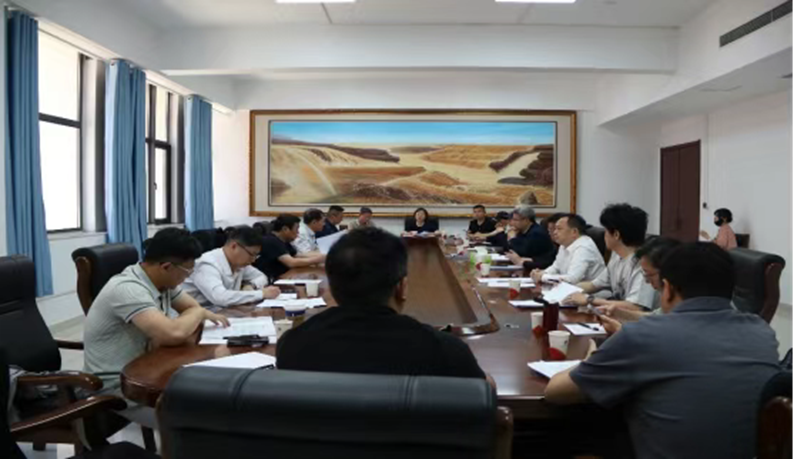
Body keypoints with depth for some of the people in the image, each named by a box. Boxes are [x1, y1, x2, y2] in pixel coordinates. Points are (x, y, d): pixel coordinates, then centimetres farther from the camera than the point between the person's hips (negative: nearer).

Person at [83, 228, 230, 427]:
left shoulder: (162, 281, 0)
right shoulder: (127, 289, -27)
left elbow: (193, 310, 9)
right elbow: (173, 334, -37)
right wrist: (200, 313, -16)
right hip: (117, 385, -8)